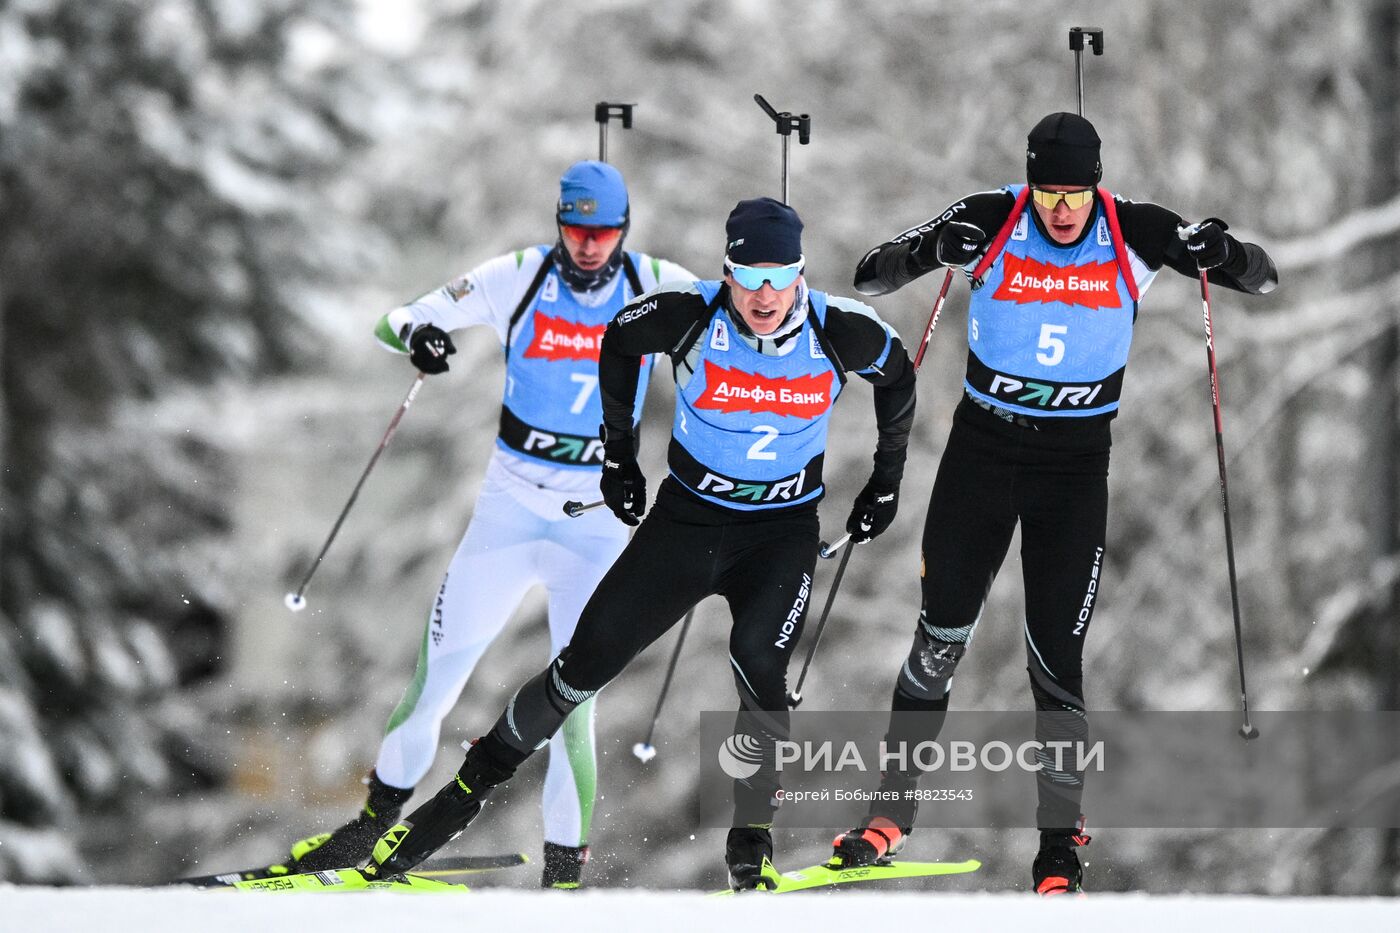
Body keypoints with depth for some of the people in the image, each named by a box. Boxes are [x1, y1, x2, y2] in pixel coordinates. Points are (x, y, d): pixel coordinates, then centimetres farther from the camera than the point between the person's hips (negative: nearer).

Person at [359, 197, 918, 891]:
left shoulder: (840, 332, -18)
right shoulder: (689, 316, -19)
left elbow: (897, 377, 6)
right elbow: (619, 342, 3)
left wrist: (887, 481, 11)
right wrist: (618, 454, 8)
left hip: (783, 529, -1)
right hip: (686, 515, 1)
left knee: (758, 664, -24)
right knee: (589, 659, -2)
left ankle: (752, 842, -7)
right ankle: (472, 785, 16)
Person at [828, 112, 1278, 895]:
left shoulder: (1134, 235, -11)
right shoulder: (991, 224, -12)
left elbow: (1261, 278, -5)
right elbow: (872, 278, -10)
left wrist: (1225, 253, -28)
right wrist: (925, 251, -32)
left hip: (1076, 465, 0)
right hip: (982, 449, 1)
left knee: (1056, 656, -3)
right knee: (940, 638, 2)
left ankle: (1062, 842, 7)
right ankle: (892, 813, 15)